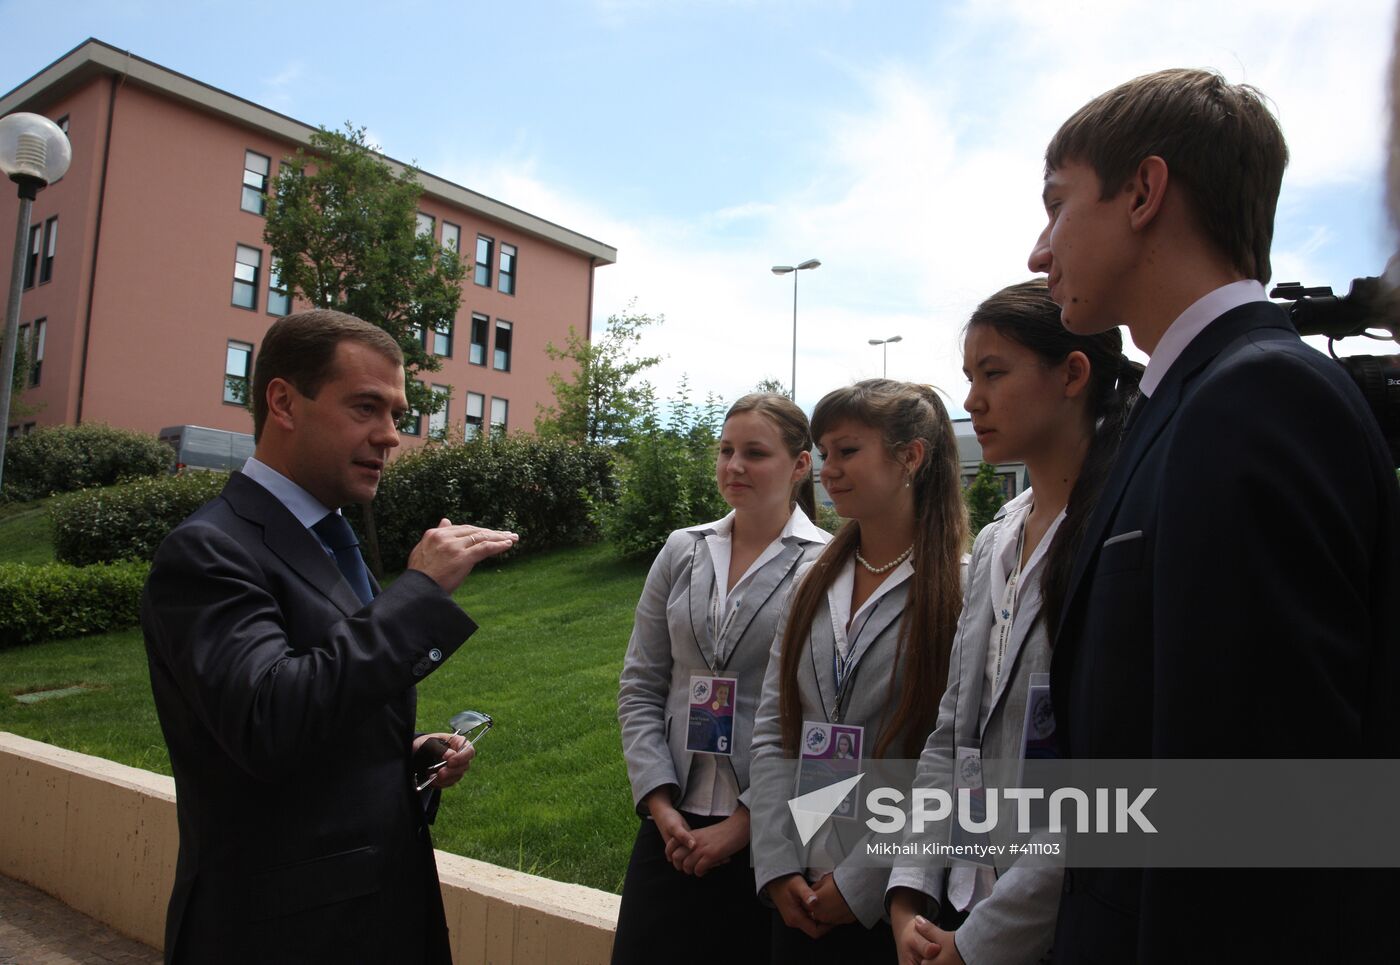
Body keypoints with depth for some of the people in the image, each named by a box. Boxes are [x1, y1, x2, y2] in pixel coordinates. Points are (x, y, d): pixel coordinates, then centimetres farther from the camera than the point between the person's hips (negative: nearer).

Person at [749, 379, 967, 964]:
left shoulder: (961, 589, -11)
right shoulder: (815, 583, 7)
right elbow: (772, 730, 5)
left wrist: (862, 883, -14)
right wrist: (778, 866, -4)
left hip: (896, 907, -4)